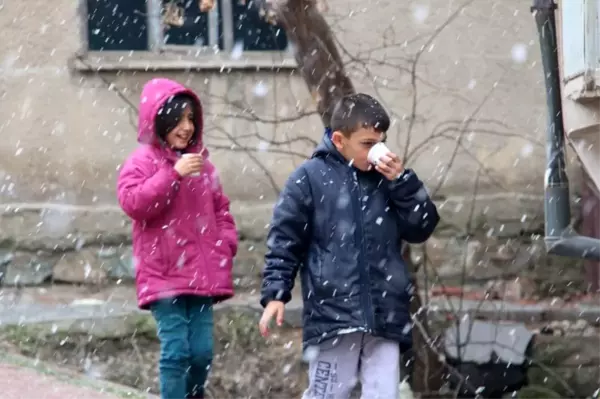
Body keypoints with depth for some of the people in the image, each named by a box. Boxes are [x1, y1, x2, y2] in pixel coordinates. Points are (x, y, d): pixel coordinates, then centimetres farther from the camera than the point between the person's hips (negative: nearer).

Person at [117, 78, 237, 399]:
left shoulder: (201, 162, 14)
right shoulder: (142, 162, -3)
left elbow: (220, 209, 20)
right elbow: (133, 202, -18)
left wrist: (225, 244, 5)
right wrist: (174, 174, -21)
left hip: (202, 275, 5)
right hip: (164, 276, -5)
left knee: (202, 352, 4)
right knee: (176, 350, -9)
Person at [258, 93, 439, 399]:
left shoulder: (387, 178, 12)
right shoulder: (311, 178, 0)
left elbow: (422, 228, 8)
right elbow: (284, 240, 0)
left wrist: (402, 182, -4)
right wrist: (275, 294, -6)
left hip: (385, 315, 4)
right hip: (332, 313, -4)